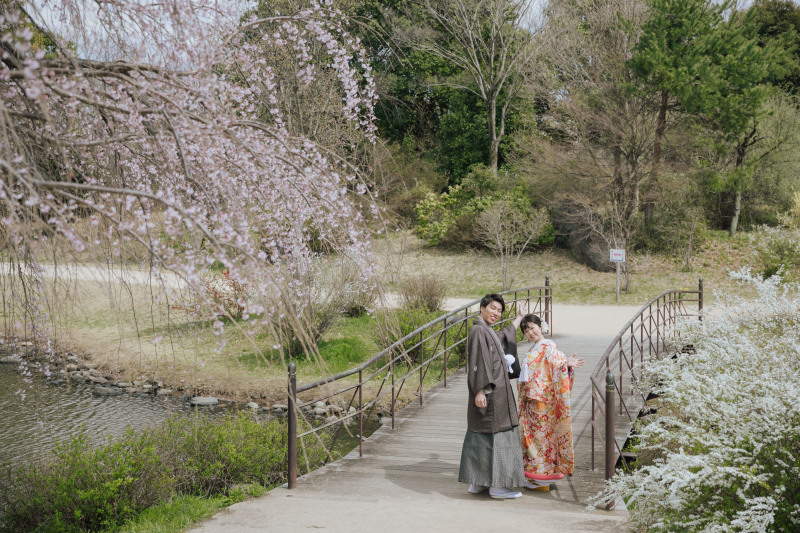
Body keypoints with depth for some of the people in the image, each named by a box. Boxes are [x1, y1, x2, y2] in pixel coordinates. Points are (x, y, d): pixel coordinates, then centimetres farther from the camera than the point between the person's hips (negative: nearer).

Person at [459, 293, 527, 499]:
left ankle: (476, 482, 17)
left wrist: (520, 316, 50)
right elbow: (477, 363, -22)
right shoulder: (478, 331, -13)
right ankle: (496, 486, -2)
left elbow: (505, 336, 40)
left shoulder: (490, 333, 17)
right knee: (495, 435, -6)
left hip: (494, 390, 10)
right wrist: (480, 390, -28)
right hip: (490, 393, -10)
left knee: (481, 435, 12)